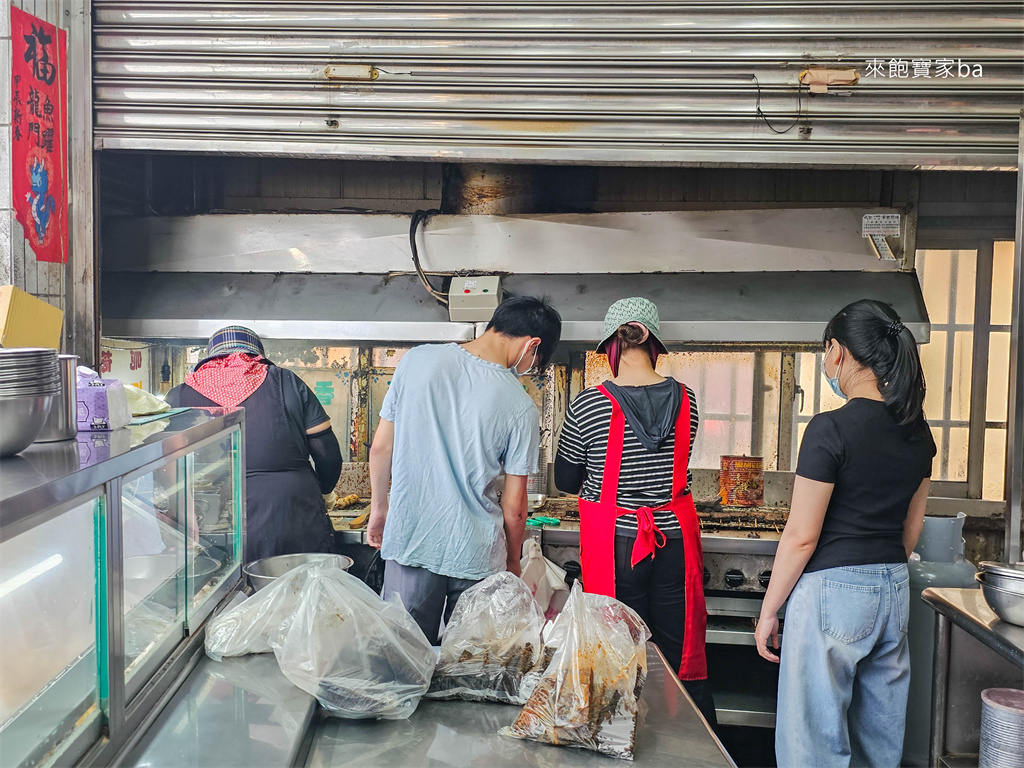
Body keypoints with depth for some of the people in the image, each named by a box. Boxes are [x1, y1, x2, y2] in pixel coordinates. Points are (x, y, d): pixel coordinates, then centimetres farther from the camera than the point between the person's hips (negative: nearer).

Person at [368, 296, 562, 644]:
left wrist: (379, 508, 18)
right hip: (476, 555, -2)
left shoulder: (417, 360, -5)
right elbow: (513, 505, -5)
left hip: (408, 539, 2)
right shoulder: (520, 406, -11)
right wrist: (513, 561, 13)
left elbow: (381, 446, 2)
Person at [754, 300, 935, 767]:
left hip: (833, 589, -8)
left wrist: (769, 611, -6)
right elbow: (912, 527, 15)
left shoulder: (831, 429, -17)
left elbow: (802, 537, -16)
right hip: (894, 590, 8)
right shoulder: (917, 431, 5)